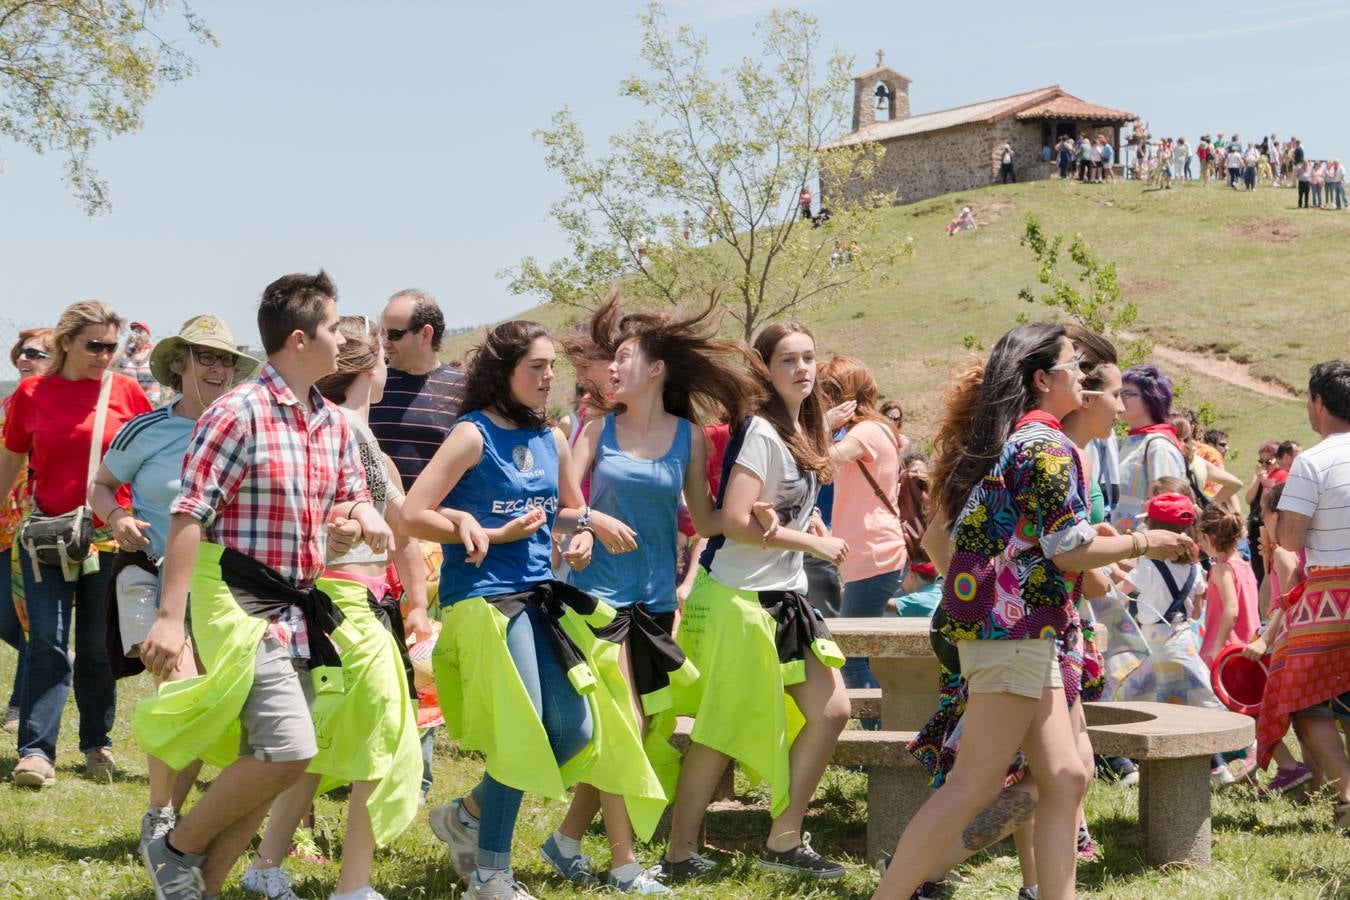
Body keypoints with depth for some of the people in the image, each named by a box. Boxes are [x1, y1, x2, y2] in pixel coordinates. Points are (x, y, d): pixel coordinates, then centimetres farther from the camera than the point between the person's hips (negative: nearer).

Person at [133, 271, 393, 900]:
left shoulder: (333, 423, 10)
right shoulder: (238, 413, -13)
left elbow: (352, 500, 21)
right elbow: (188, 515, -16)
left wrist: (363, 517, -5)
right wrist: (170, 616, -22)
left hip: (299, 606, 8)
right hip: (239, 602, -8)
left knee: (264, 765, 9)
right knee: (287, 750, -17)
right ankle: (177, 848, 3)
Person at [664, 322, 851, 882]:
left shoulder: (802, 431, 11)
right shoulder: (759, 431, -16)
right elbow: (735, 522, -23)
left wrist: (809, 526, 5)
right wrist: (814, 543, -14)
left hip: (783, 598, 9)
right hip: (737, 598, -9)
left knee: (831, 712, 5)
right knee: (723, 732, -3)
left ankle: (783, 843, 14)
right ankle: (680, 854, 10)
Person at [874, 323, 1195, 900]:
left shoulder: (993, 441, 16)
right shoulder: (1048, 445, -11)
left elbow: (937, 532, 22)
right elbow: (1070, 549, -17)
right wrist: (1144, 543, -3)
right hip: (1015, 628, -10)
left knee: (1065, 778, 8)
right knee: (975, 784, -9)